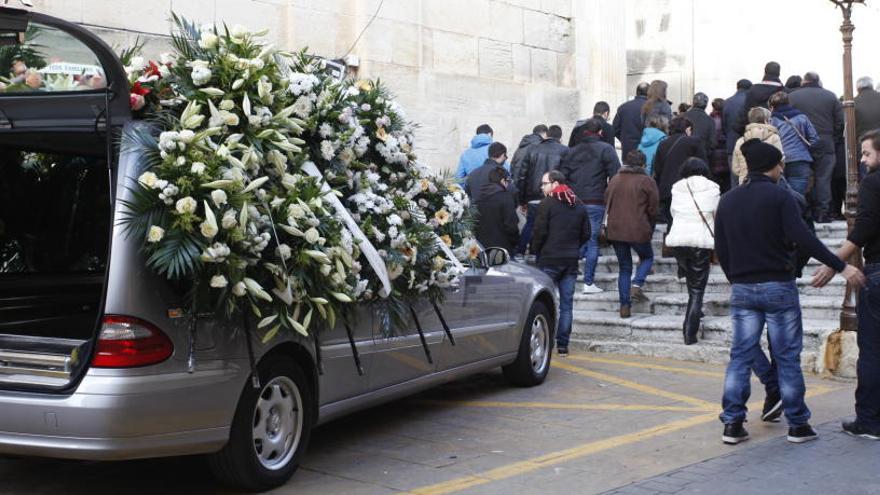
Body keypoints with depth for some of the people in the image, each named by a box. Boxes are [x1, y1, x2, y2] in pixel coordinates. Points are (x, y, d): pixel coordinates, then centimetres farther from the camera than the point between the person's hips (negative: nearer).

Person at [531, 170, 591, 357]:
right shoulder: (578, 206, 11)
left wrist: (536, 250, 4)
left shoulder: (547, 204, -8)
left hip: (549, 259, -5)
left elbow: (540, 231, -11)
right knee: (566, 303, 6)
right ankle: (563, 344, 5)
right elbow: (586, 233, 12)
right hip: (571, 260, 5)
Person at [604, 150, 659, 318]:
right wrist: (650, 228, 14)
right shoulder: (647, 181, -4)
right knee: (647, 257, 21)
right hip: (638, 230, -4)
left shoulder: (614, 180, 10)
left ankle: (625, 306, 7)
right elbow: (653, 208, -2)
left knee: (624, 268, 13)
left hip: (615, 231, 4)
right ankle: (637, 285, -4)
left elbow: (607, 205, 14)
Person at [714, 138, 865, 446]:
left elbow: (720, 250, 11)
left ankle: (732, 424, 5)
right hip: (777, 287, -5)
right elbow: (802, 238, -19)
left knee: (740, 356, 7)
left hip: (742, 290, 5)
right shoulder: (779, 196, -9)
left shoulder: (728, 201, 8)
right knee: (787, 357, 4)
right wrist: (841, 266, -16)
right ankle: (797, 425, 10)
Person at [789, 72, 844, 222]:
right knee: (823, 179, 3)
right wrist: (835, 139, 14)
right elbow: (840, 121, 3)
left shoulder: (792, 97, 0)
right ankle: (823, 213, 0)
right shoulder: (830, 96, 5)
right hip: (825, 144, 1)